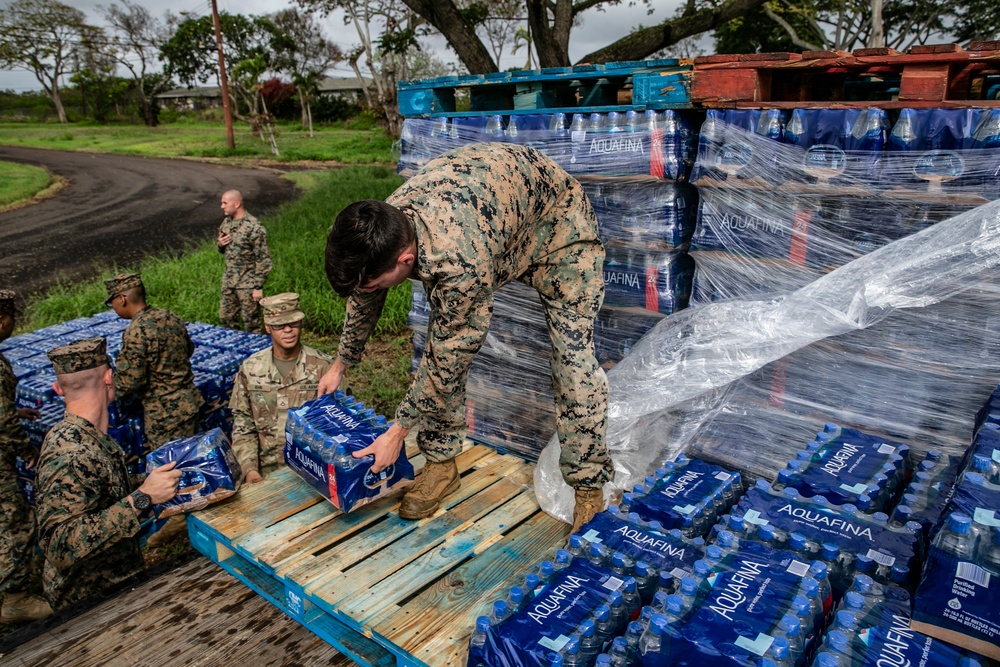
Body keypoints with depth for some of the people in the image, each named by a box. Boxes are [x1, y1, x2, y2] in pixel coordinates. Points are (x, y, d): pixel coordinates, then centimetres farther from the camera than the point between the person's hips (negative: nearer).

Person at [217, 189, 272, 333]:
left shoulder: (253, 228, -18)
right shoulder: (226, 222, 7)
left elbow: (264, 260, -16)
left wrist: (258, 287, -17)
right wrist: (220, 244, -3)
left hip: (247, 284, -8)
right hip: (229, 280, 8)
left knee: (251, 323, 2)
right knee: (226, 318, 16)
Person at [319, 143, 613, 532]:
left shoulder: (460, 261, -45)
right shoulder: (377, 233, -22)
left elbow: (448, 358, -31)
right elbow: (363, 300, 1)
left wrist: (397, 432, -18)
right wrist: (340, 365, 16)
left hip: (557, 223, -6)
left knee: (573, 361, -15)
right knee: (442, 343, -4)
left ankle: (589, 490, 0)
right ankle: (441, 463, 11)